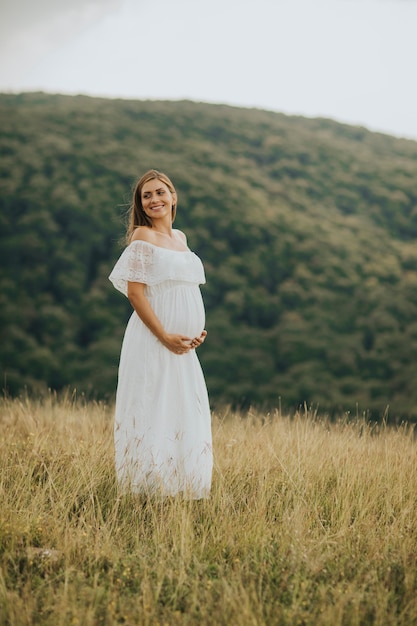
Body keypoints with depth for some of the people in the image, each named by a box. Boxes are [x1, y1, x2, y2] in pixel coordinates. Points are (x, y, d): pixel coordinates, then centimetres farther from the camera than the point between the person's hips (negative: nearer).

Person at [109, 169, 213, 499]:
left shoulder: (180, 237, 15)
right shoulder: (143, 236, -7)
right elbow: (134, 291, -14)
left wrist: (196, 331, 6)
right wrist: (165, 336, -17)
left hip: (183, 346, 8)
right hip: (153, 342, -8)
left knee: (187, 416, 10)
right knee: (153, 415, -5)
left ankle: (184, 489, 19)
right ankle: (149, 492, 1)